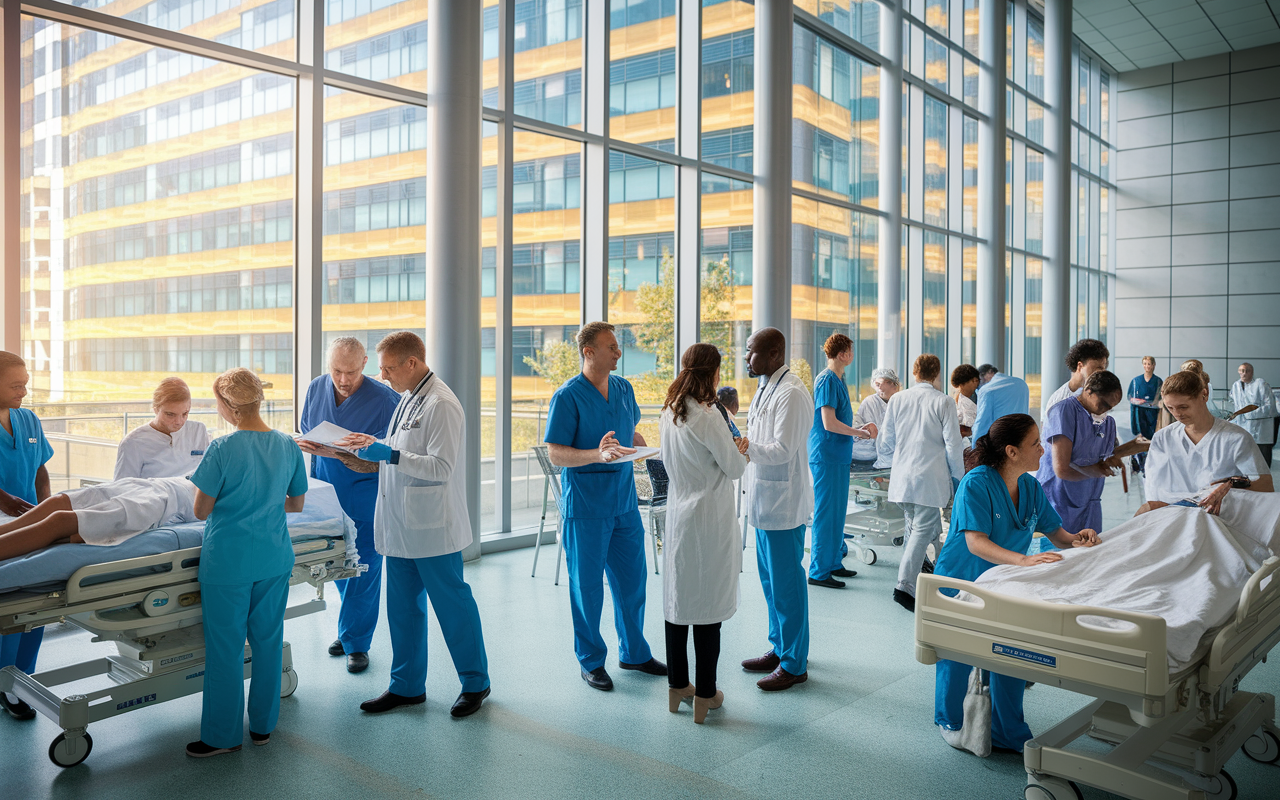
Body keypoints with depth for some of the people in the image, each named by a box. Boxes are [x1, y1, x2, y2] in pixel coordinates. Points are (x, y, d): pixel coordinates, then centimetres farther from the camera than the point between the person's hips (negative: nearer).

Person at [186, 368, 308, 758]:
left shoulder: (222, 448, -15)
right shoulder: (288, 446, -1)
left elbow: (201, 510, -10)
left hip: (229, 561, -5)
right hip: (275, 559, 5)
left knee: (226, 646, 7)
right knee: (268, 641, 14)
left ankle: (222, 735, 18)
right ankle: (263, 725, 27)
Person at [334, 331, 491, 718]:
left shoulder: (441, 404, -17)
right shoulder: (408, 399, 13)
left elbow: (441, 467, -22)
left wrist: (389, 454, -24)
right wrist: (373, 447, 9)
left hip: (432, 527, -9)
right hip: (400, 525, 9)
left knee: (453, 605, 4)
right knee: (403, 607, 15)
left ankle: (475, 683, 19)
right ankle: (407, 685, 28)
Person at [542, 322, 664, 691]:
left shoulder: (623, 388, 8)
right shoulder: (567, 396, -12)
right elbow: (555, 453, -14)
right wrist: (597, 455, -28)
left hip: (624, 501, 6)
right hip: (585, 505, -6)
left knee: (632, 579, 13)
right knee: (586, 585, 5)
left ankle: (633, 652, 30)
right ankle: (591, 661, 21)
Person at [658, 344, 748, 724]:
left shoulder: (669, 413, 5)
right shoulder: (706, 417, -19)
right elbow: (736, 469, -12)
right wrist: (740, 450, 11)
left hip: (678, 513, 7)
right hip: (710, 517, -7)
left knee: (677, 599, 13)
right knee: (709, 605, 2)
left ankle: (677, 686, 25)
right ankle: (705, 695, 11)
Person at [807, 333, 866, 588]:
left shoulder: (838, 379, 14)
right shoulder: (827, 380, -16)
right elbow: (829, 423, -21)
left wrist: (856, 430, 11)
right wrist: (857, 433, -9)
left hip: (838, 455, 10)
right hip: (826, 455, -10)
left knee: (837, 510, 16)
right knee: (825, 512, -4)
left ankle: (833, 562, 27)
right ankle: (818, 572, 3)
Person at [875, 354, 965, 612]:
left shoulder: (897, 400, 5)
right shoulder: (943, 402, -6)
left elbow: (885, 443, 10)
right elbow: (953, 445, -5)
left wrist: (891, 465, 27)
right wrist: (958, 476, 8)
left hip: (902, 477, 4)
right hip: (930, 479, -4)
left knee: (914, 527, 20)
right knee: (923, 530, -3)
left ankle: (910, 577, 27)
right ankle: (905, 585, -14)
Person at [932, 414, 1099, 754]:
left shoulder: (1031, 487, -1)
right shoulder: (976, 484, -24)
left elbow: (1054, 531, 5)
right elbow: (976, 542, -33)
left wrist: (1075, 539, -18)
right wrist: (1023, 559, -45)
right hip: (961, 582, -6)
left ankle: (1009, 732, 25)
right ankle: (950, 721, 31)